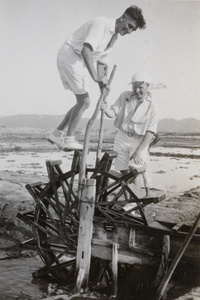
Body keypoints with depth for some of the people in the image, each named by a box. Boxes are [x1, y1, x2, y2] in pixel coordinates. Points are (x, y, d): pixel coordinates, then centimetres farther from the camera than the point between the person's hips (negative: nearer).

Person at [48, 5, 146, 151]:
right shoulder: (102, 23, -17)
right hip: (70, 56, -10)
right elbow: (85, 50, -30)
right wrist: (95, 77, -32)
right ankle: (69, 139, -2)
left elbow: (101, 63, 18)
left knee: (83, 102, 11)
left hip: (79, 62, 10)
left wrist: (103, 90, 10)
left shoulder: (113, 37, 14)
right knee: (84, 101, -9)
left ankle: (58, 133, 14)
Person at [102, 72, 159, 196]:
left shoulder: (152, 106, -8)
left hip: (140, 141, -3)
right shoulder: (125, 96, 1)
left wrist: (139, 151, -18)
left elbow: (150, 132, -11)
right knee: (123, 171, 5)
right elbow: (113, 113, -5)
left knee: (134, 169, -17)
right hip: (122, 138, 3)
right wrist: (107, 109, -29)